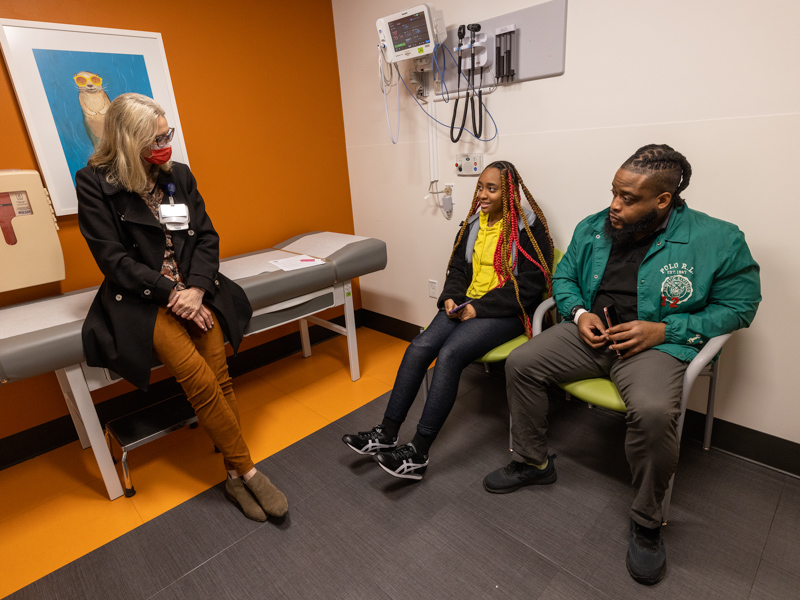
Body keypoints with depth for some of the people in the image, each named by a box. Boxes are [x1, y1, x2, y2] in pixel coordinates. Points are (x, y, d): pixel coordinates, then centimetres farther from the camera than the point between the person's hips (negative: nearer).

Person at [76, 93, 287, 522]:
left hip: (194, 290, 4)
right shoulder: (94, 183, -1)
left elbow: (206, 237, 7)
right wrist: (171, 293, -15)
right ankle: (248, 470, -5)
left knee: (219, 377, -15)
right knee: (202, 382, -21)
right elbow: (112, 258, -6)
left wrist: (197, 288, -9)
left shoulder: (179, 174, 11)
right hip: (140, 299, -3)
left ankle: (235, 477, -3)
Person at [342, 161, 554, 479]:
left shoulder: (529, 228, -5)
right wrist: (451, 298, -4)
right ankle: (386, 435, -10)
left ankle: (418, 454, -21)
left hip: (505, 312, -6)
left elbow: (529, 286, -12)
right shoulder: (473, 223, 14)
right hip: (467, 306, 6)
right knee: (418, 347, -17)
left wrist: (479, 307, -17)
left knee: (450, 353, -29)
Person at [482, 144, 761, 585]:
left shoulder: (718, 240, -5)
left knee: (653, 412, -34)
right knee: (520, 363, -12)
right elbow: (563, 277, 16)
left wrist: (662, 329, -14)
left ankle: (646, 522, -3)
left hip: (657, 344, -4)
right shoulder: (592, 228, 6)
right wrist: (578, 313, -6)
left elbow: (739, 305, -2)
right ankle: (533, 463, 10)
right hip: (589, 332, 5)